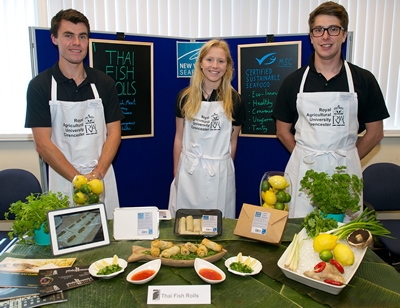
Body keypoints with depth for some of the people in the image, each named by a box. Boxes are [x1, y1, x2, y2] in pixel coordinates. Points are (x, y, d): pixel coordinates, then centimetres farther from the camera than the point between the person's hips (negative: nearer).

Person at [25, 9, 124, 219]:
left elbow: (114, 133, 1)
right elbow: (43, 144, -7)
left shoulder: (104, 83, 4)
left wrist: (96, 174, -13)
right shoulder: (40, 86, -3)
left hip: (103, 178, 2)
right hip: (63, 181, -1)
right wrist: (79, 179, -15)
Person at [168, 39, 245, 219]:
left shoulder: (234, 100, -1)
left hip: (220, 173, 0)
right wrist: (176, 172, 8)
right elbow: (179, 137, 6)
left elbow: (232, 141, 6)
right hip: (189, 170, 1)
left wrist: (224, 169, 9)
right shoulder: (185, 97, 1)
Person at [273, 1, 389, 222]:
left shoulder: (364, 80, 2)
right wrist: (308, 159, 3)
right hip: (304, 170, 0)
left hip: (345, 170, 0)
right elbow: (283, 131, 7)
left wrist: (345, 161, 4)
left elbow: (375, 132, 7)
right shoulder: (293, 81, 2)